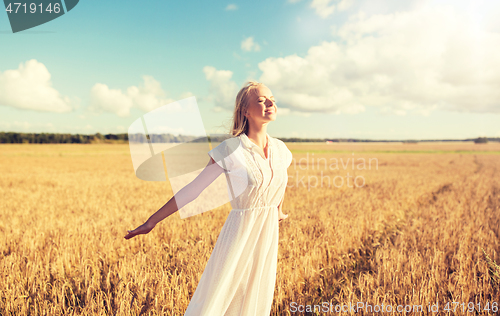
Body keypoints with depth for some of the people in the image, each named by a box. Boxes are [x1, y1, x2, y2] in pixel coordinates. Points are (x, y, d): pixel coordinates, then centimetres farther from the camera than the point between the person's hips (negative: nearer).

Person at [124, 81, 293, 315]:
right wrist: (152, 221, -10)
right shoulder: (230, 150, -15)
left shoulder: (280, 149, 1)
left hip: (269, 236, 5)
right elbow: (192, 190, -11)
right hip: (238, 236, -5)